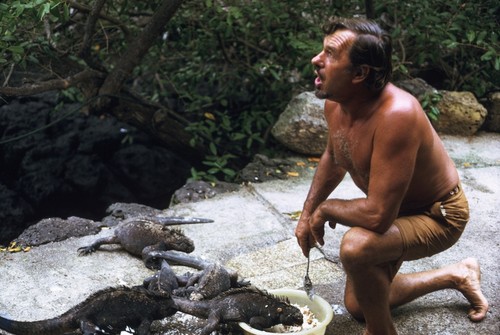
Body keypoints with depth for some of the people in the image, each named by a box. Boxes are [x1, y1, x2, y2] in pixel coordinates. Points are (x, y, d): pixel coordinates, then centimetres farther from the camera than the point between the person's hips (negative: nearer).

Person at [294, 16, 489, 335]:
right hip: (397, 209, 9)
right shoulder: (335, 104, -13)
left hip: (438, 215, -8)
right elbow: (333, 158, 11)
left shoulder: (396, 115, -39)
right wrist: (307, 213, 4)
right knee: (357, 305, 20)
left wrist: (326, 209, -22)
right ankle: (457, 276, 35)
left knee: (356, 245, -38)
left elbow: (378, 214, -40)